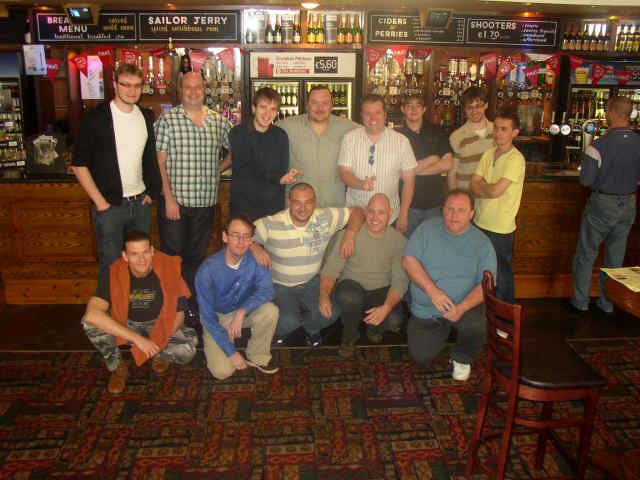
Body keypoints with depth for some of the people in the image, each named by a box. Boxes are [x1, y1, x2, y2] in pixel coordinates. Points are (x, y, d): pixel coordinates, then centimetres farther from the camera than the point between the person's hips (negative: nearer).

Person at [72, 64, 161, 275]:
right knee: (111, 265, 4)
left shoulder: (147, 116, 7)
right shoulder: (96, 118, -8)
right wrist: (100, 202, -11)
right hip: (110, 206, -4)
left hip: (140, 203, 4)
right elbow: (79, 164, -8)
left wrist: (152, 191, 8)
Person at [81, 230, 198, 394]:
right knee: (90, 323, -30)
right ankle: (117, 367, -2)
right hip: (125, 324, 1)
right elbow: (92, 314, -39)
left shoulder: (168, 269, -23)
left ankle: (160, 353, 8)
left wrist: (158, 342, -26)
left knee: (187, 351, -30)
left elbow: (178, 313, -11)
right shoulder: (114, 275, -24)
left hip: (160, 325, 0)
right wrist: (137, 338, -42)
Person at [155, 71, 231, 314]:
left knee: (197, 256, 13)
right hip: (175, 200, -3)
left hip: (205, 202, 3)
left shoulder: (218, 121, 8)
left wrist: (219, 168, 3)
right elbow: (160, 160, -6)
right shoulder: (167, 119, -2)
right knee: (172, 255, 2)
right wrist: (169, 198, -12)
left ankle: (193, 307, 25)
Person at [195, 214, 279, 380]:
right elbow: (208, 317, -21)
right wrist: (231, 352, -21)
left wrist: (242, 311, -40)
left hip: (245, 311, 3)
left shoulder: (256, 258, -19)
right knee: (223, 371, -19)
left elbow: (267, 290, -24)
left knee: (270, 310, -29)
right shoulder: (207, 270, -27)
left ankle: (258, 356, -3)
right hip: (217, 318, -2)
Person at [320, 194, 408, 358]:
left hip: (381, 291, 1)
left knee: (395, 319, -29)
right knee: (350, 296, -37)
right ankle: (349, 336, -4)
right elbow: (331, 269, -11)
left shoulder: (398, 241, -7)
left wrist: (386, 307, -31)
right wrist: (324, 295, -32)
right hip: (351, 287, -1)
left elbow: (400, 280, -11)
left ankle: (373, 326, 11)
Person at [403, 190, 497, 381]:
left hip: (464, 306, -1)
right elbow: (408, 260, -9)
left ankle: (462, 358, 4)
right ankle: (443, 330, 27)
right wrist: (432, 290, -22)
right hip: (424, 309, 1)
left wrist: (461, 308, -27)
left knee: (478, 326, -32)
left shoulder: (482, 243, -3)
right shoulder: (427, 229, 0)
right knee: (420, 356, -8)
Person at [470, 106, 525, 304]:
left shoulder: (516, 159, -15)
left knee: (501, 276, 8)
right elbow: (474, 186, 2)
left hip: (501, 228, -6)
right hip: (480, 223, 7)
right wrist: (488, 189, -16)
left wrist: (481, 184, -3)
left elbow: (495, 191, -22)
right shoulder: (489, 154, 7)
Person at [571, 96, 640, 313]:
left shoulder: (599, 145, -21)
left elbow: (586, 179, -16)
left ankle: (581, 300, 18)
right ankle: (607, 302, 27)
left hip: (602, 204, -4)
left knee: (586, 253, 11)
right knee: (616, 256, 16)